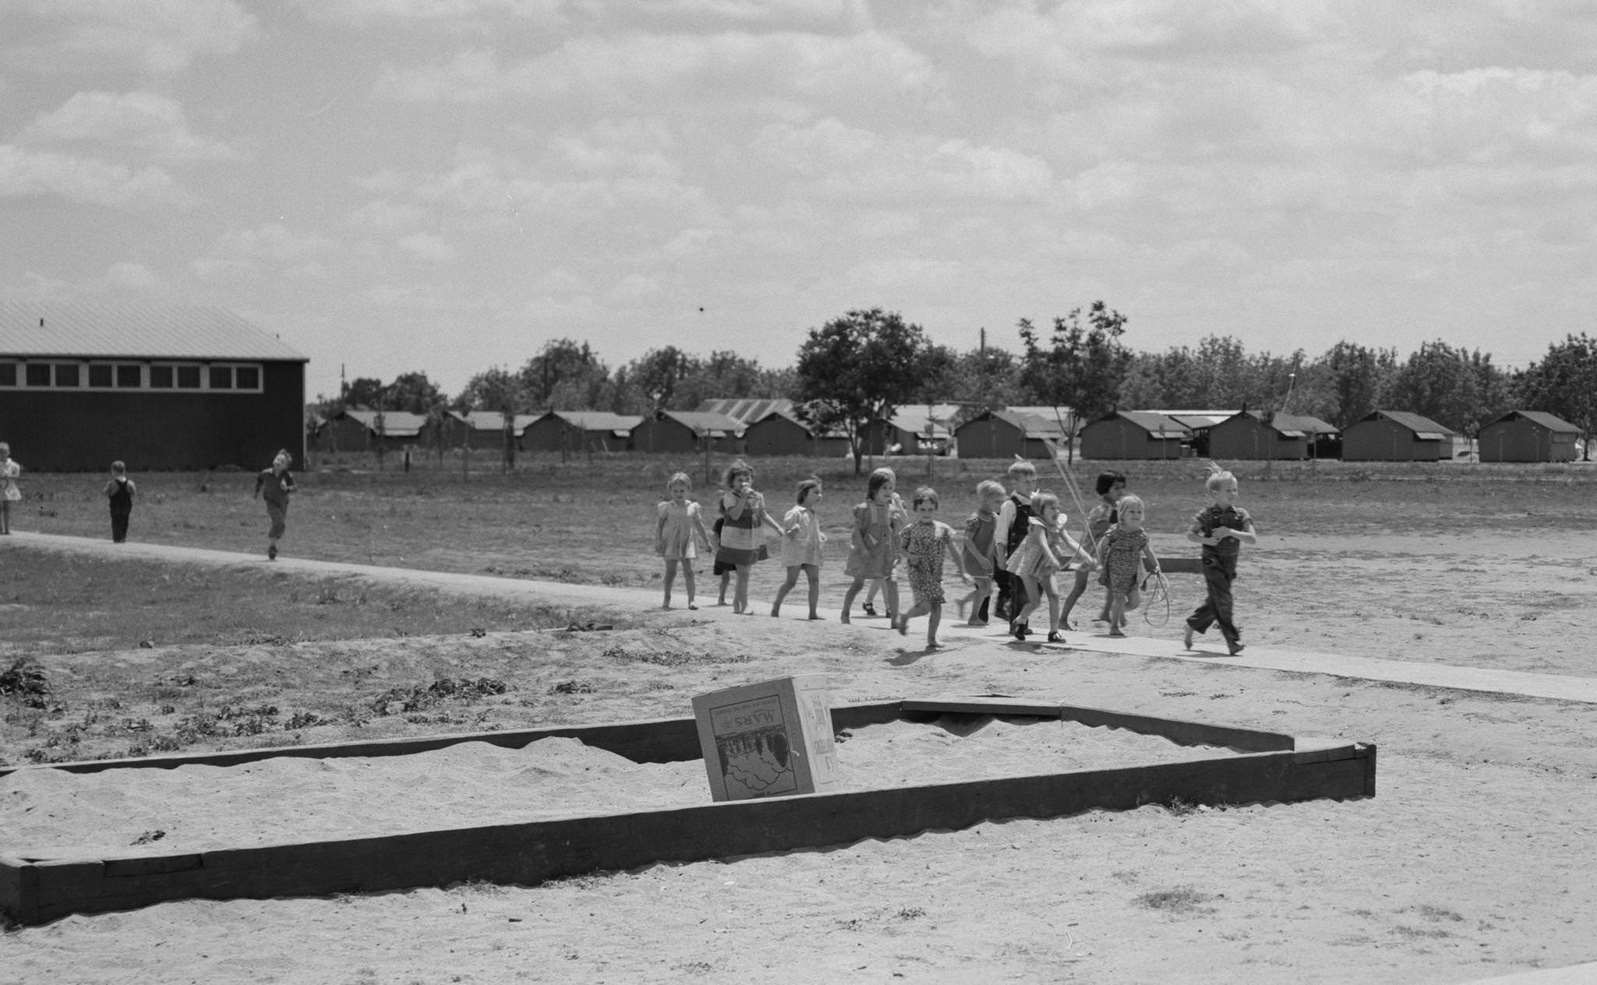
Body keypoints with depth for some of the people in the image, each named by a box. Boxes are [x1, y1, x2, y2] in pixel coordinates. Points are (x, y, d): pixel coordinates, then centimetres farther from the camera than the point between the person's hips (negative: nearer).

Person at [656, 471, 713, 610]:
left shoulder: (693, 507, 2)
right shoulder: (667, 507, -2)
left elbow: (699, 525, 11)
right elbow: (659, 524, 0)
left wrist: (706, 542, 12)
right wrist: (658, 540, -9)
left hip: (687, 541, 1)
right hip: (671, 541, -1)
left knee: (689, 571, -5)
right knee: (670, 571, 0)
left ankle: (691, 600, -3)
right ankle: (667, 600, 12)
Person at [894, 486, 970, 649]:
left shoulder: (943, 529, 3)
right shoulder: (910, 529, -2)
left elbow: (953, 551, 7)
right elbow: (901, 547, 10)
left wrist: (963, 572, 6)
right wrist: (909, 556, -12)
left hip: (935, 573, 4)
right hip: (917, 572, -4)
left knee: (936, 605, 0)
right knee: (924, 606, -15)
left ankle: (931, 639, 13)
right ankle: (904, 617, 14)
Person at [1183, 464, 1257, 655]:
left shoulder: (1240, 514, 0)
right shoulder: (1207, 514, -7)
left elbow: (1253, 539, -9)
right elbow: (1190, 534, 0)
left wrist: (1231, 532, -21)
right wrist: (1206, 540, -18)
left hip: (1230, 563, 5)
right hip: (1213, 562, -5)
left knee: (1213, 601, 14)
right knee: (1223, 601, -11)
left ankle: (1190, 628, 35)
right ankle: (1233, 642, -11)